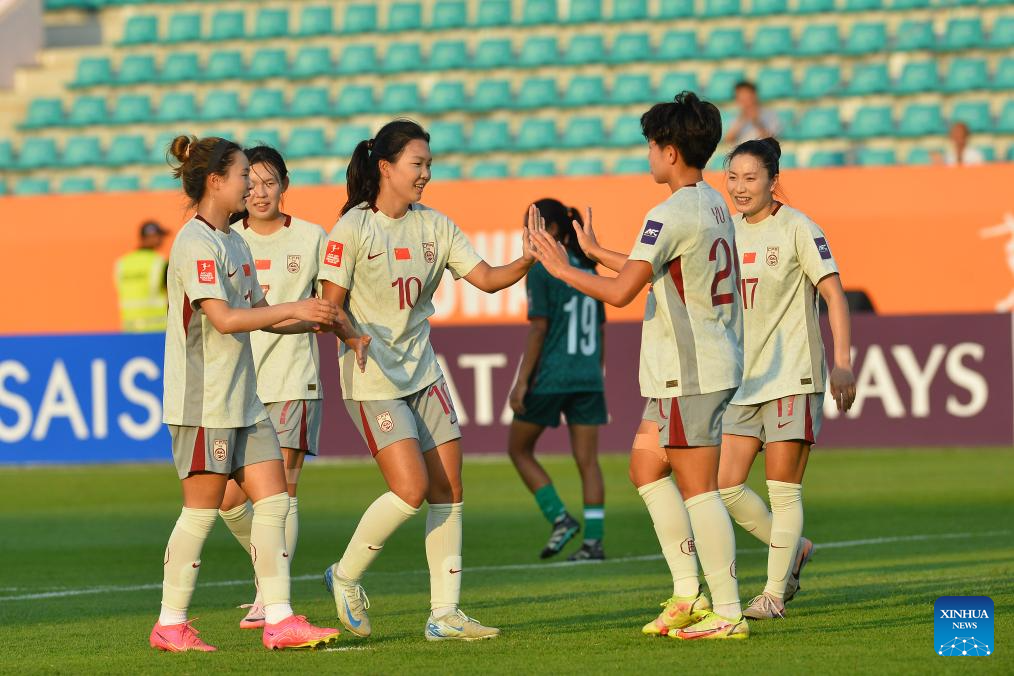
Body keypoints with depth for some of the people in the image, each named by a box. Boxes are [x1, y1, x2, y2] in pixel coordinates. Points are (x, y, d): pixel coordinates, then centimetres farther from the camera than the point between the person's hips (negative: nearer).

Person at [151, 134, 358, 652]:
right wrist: (295, 309, -20)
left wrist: (317, 322, 7)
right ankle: (171, 625, 6)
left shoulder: (233, 242, 15)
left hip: (242, 398, 9)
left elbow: (258, 314, 20)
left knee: (274, 500, 3)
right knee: (201, 510, -3)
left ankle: (278, 620, 3)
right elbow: (224, 318, -23)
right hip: (202, 400, -9)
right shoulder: (196, 243, -15)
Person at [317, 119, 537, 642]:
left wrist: (528, 260, -15)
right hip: (372, 382, -6)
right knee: (411, 489, -15)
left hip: (423, 374, 6)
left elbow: (485, 278, 2)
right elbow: (331, 305, -10)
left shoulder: (434, 226, 7)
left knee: (449, 490, 1)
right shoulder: (353, 228, -9)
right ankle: (346, 577, 8)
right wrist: (354, 338, -27)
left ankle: (445, 614, 6)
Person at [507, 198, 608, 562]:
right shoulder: (588, 270, 12)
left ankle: (560, 518, -1)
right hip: (587, 378, 6)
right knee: (587, 460, 4)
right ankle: (593, 541, -2)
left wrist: (521, 382, -12)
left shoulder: (541, 270, -8)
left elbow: (539, 330, -13)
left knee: (519, 449, 11)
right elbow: (599, 333, 15)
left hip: (550, 377, -6)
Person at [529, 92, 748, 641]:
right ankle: (688, 592, 15)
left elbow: (620, 291, -21)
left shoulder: (672, 215, -17)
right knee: (646, 467, 16)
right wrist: (596, 252, 37)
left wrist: (562, 269, -6)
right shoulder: (713, 205, 14)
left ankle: (727, 612, -6)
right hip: (711, 364, 10)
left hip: (689, 371, -10)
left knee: (698, 488, -7)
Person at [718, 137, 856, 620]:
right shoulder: (730, 231, 11)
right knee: (726, 486, 1)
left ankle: (774, 593, 4)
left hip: (793, 377, -7)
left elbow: (834, 293, -10)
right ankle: (793, 550, 23)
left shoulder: (797, 229, -7)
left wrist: (843, 361, -19)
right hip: (745, 380, 7)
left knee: (783, 490, -5)